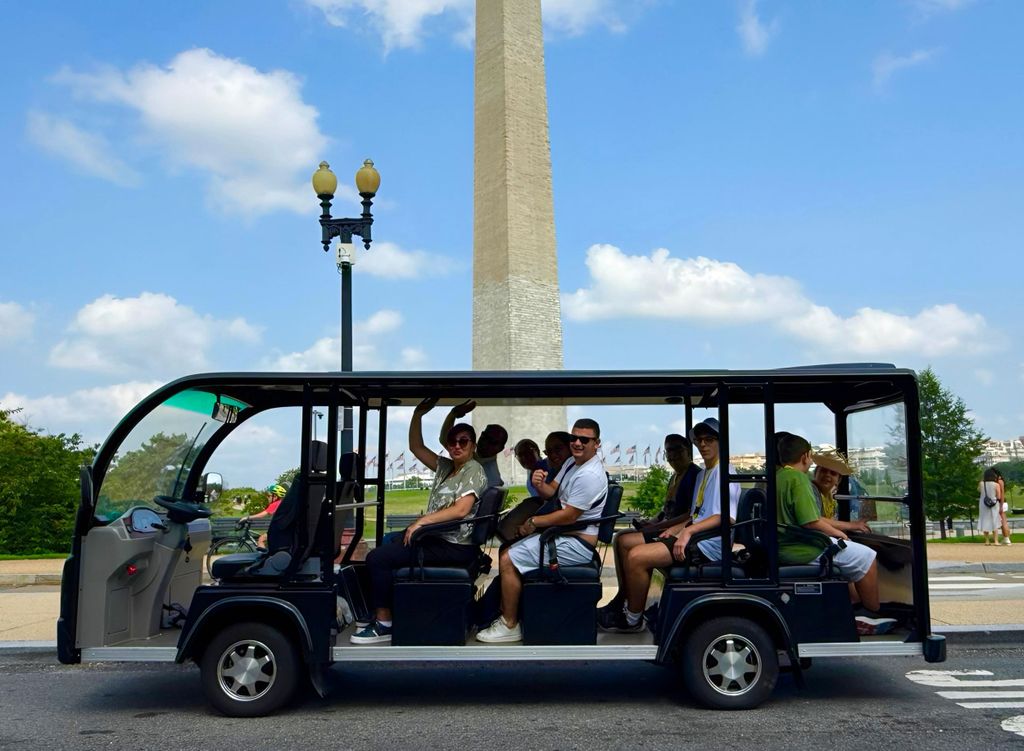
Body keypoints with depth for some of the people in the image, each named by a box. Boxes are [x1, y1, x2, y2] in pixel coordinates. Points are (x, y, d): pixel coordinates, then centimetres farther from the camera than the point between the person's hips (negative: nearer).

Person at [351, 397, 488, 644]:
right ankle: (382, 612, 24)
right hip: (437, 537, 10)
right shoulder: (445, 466, 15)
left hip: (455, 547, -10)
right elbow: (416, 448, 17)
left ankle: (384, 625, -7)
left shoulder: (474, 470, -10)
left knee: (377, 558, -14)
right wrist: (418, 414, 6)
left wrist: (422, 521, -22)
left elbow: (461, 510, -23)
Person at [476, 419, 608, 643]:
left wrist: (534, 522, -10)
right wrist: (539, 484, -11)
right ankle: (505, 610, 18)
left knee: (508, 561, -14)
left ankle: (510, 625, -1)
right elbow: (552, 490, 13)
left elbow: (568, 516, -23)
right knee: (506, 552, 13)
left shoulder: (589, 476, -23)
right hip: (563, 533, 10)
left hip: (577, 544, -10)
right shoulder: (573, 462, 8)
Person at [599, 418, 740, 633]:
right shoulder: (702, 474, 22)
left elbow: (728, 517, -19)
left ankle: (633, 620, -6)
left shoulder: (724, 472, -7)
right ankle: (623, 604, 14)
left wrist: (688, 530, -25)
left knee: (636, 557, -24)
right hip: (692, 537, 10)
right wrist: (678, 528, 4)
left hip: (708, 544, -10)